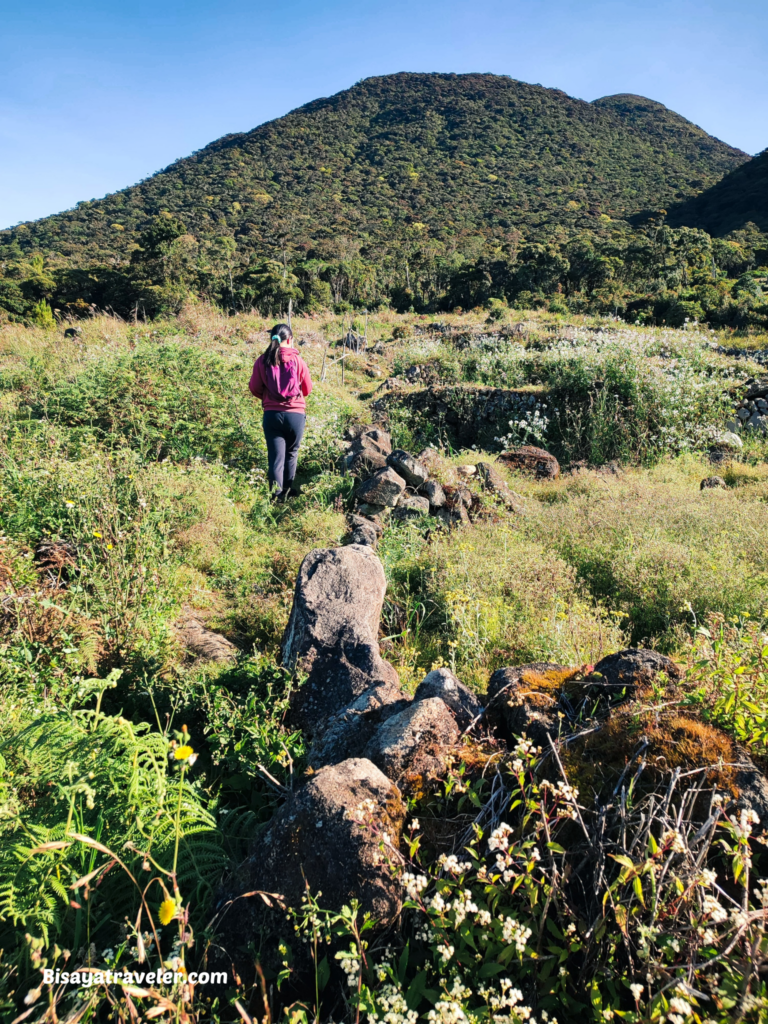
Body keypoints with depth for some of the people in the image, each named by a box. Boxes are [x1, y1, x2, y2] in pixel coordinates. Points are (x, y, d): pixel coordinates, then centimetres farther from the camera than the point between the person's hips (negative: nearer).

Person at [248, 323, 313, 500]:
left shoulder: (262, 361, -2)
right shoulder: (297, 361, -5)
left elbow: (254, 388, 4)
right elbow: (308, 389, 5)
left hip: (271, 414, 0)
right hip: (295, 414, 0)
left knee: (275, 456, 4)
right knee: (291, 454, 18)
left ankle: (277, 495, -2)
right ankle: (288, 490, 30)